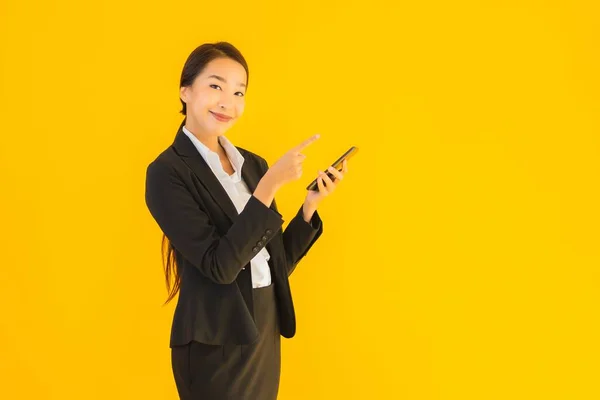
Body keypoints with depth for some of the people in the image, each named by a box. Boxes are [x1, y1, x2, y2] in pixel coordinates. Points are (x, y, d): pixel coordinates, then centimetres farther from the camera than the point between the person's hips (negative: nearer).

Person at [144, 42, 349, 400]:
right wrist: (271, 183, -24)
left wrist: (311, 204, -5)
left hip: (266, 333, 6)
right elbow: (220, 265, -21)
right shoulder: (167, 172, -13)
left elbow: (277, 262, 8)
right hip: (215, 343, -6)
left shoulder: (253, 164, 6)